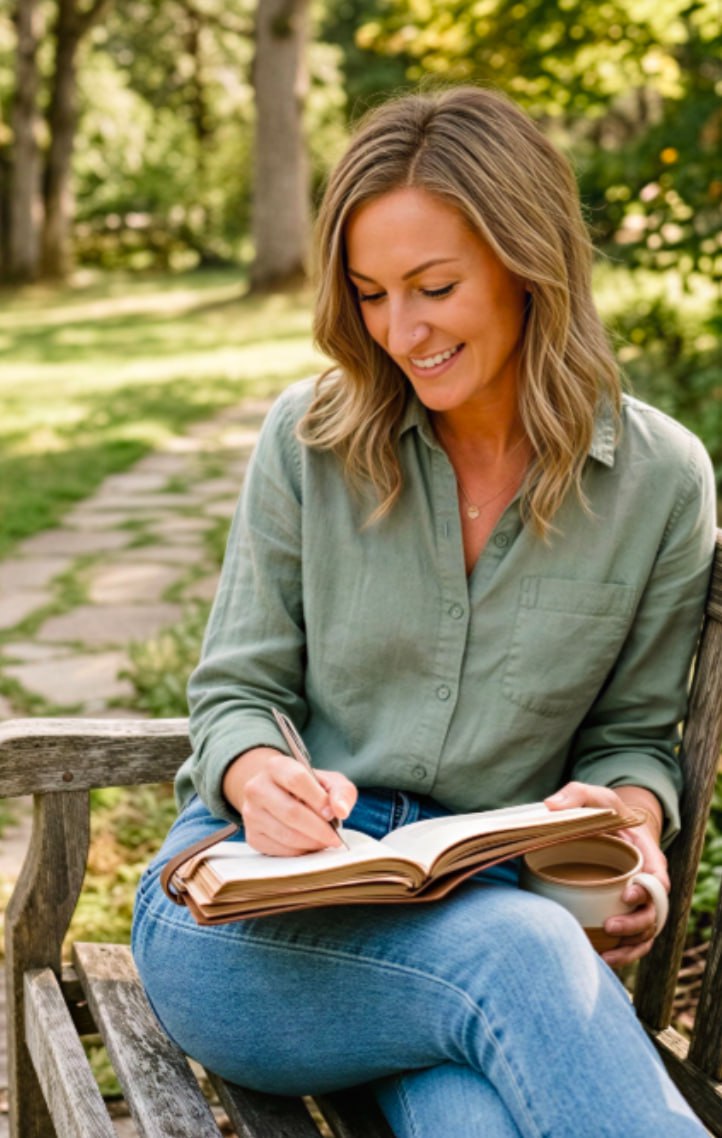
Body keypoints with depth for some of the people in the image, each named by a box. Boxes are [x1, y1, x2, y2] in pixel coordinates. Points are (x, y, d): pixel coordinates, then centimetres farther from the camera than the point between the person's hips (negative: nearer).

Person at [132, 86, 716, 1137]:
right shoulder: (311, 438, 1)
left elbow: (633, 732, 12)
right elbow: (235, 693, 6)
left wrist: (633, 822, -12)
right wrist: (261, 780, -17)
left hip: (481, 905, 1)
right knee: (518, 953, -35)